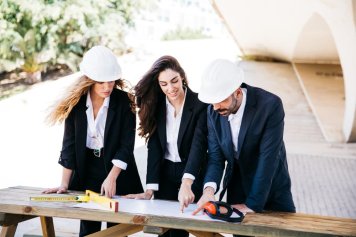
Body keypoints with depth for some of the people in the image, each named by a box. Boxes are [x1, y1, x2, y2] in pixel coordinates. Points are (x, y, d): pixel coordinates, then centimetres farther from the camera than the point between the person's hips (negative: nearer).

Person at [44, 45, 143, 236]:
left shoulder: (124, 102, -11)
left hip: (118, 172, -2)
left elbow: (126, 145, -13)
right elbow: (69, 144, -4)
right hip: (86, 172, 2)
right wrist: (64, 184, -7)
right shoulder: (75, 102, -5)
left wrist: (111, 178, -23)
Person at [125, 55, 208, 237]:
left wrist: (186, 184, -42)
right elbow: (154, 148, -6)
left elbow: (198, 146, -27)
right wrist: (150, 189, -14)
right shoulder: (156, 105, -3)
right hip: (164, 176, 4)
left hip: (192, 177, -3)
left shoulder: (200, 105, -16)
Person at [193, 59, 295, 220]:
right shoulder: (213, 111, -9)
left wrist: (252, 203, -27)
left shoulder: (270, 105, -25)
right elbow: (215, 156, -8)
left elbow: (268, 158, -26)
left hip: (272, 190, -3)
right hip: (237, 190, 3)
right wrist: (209, 187, -28)